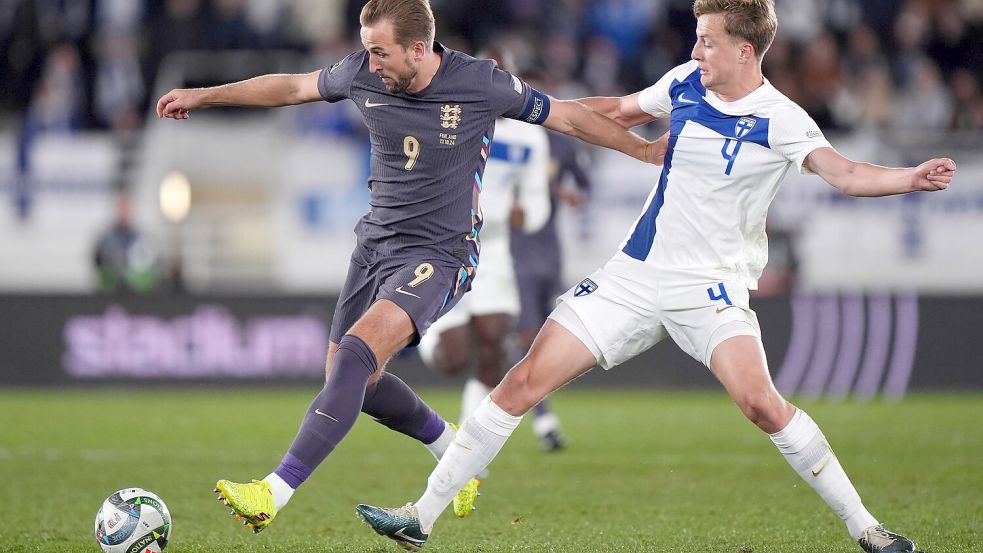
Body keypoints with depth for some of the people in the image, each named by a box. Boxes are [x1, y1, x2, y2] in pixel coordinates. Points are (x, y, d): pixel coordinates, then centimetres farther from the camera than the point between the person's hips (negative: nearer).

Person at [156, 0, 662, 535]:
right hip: (375, 242, 6)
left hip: (437, 255, -6)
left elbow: (566, 115, -2)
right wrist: (203, 96, 19)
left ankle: (273, 493, -31)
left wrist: (646, 149, 5)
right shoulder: (363, 74, -5)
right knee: (348, 380, 8)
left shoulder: (482, 84, -16)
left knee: (357, 353, -26)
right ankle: (453, 449, 34)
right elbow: (294, 86, 13)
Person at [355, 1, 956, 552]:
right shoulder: (685, 83, 4)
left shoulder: (779, 120, -12)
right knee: (525, 381, -2)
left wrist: (914, 178, -43)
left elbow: (845, 173, -26)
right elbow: (617, 112, 23)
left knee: (760, 402, -27)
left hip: (711, 289, -5)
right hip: (636, 275, 5)